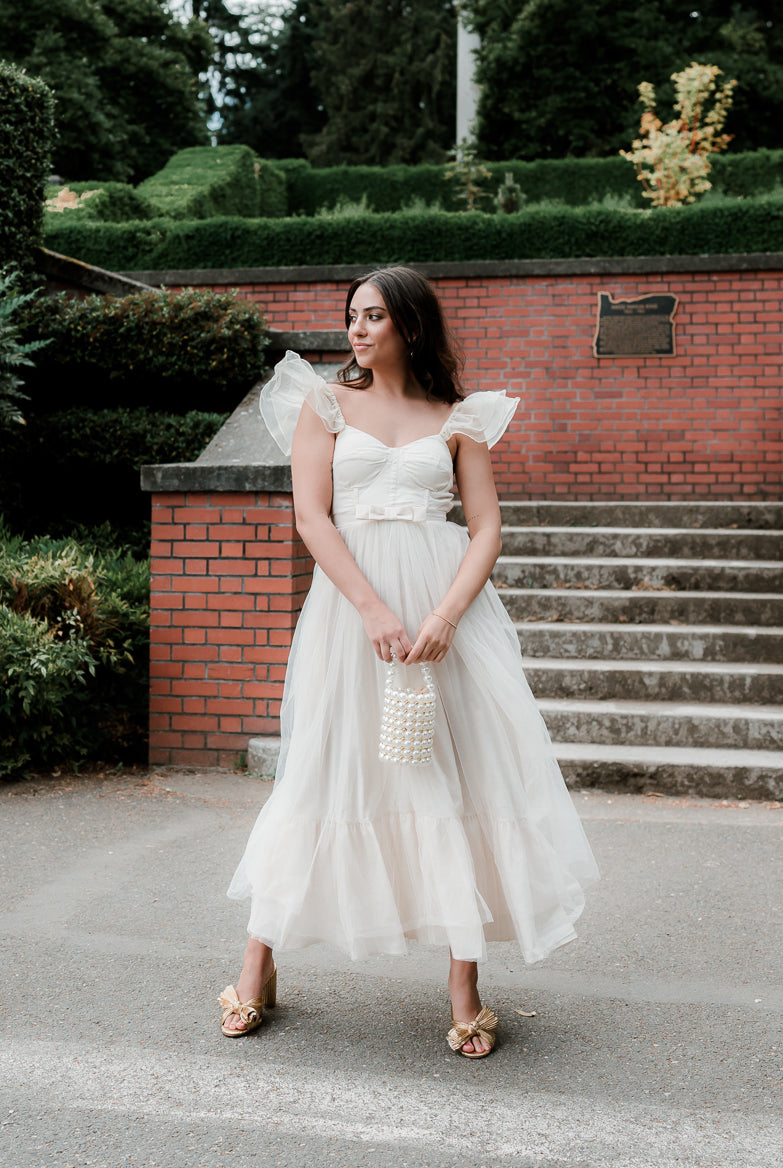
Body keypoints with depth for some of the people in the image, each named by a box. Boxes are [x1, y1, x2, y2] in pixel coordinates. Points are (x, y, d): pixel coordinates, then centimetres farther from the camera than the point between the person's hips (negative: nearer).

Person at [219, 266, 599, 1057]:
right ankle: (258, 969, 15)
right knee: (323, 773, 1)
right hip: (351, 599, 0)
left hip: (444, 602, 1)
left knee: (458, 776, -4)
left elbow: (487, 529, 4)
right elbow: (311, 518, -2)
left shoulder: (458, 420, 10)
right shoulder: (325, 404, 9)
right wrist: (374, 610, -14)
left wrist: (445, 618, -13)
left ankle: (465, 991, 4)